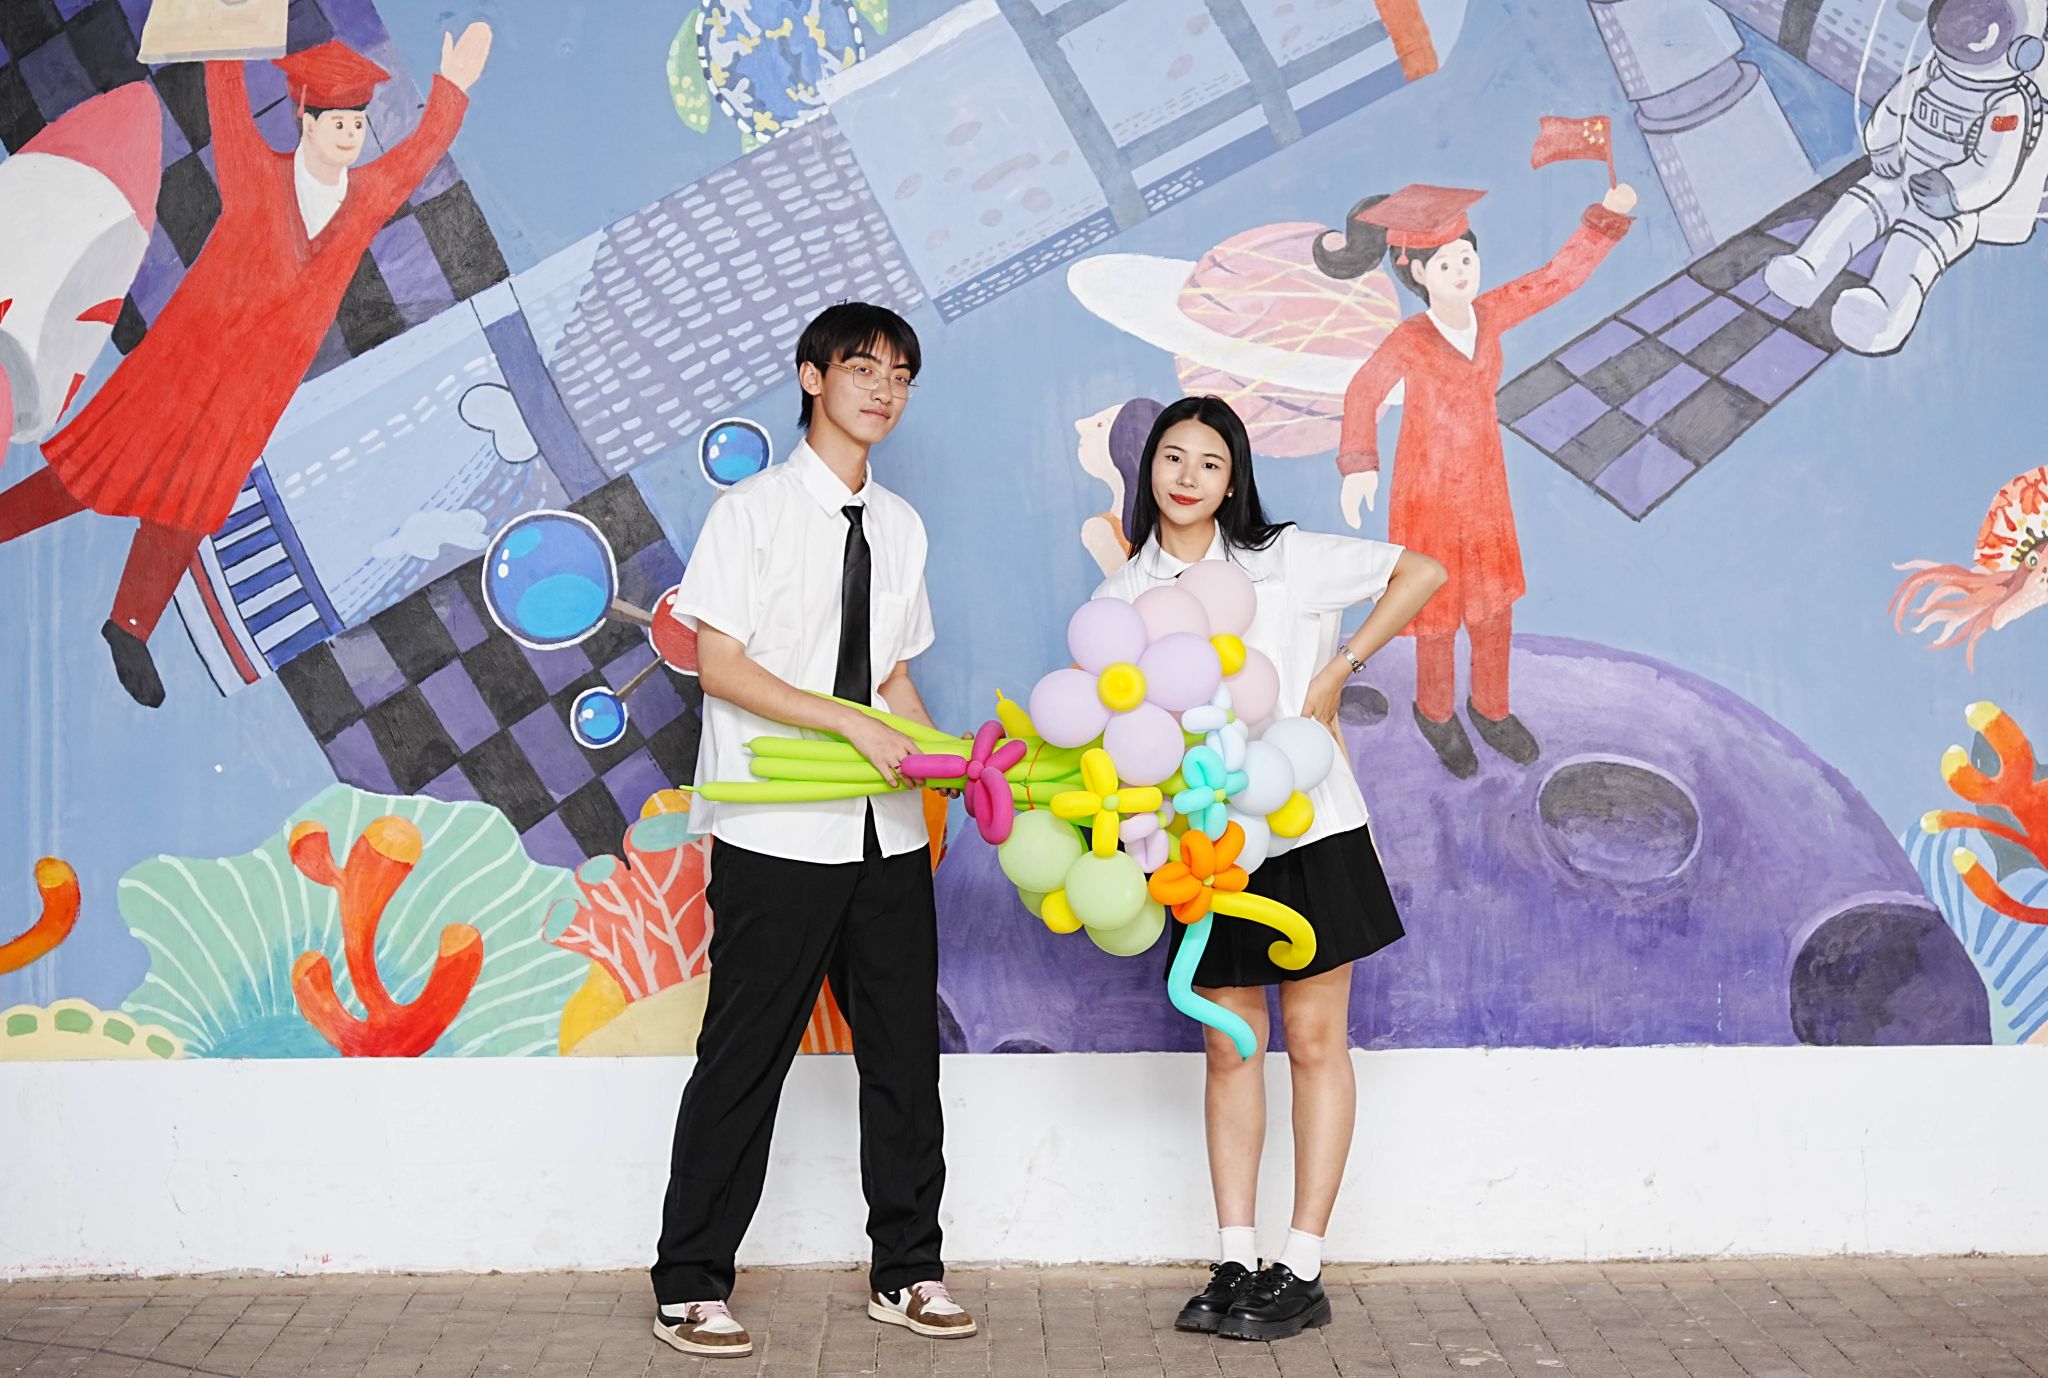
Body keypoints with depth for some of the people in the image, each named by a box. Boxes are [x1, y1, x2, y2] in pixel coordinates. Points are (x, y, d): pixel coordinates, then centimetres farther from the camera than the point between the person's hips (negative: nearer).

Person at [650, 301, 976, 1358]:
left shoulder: (900, 526, 13)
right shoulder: (753, 510, -5)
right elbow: (718, 666, -11)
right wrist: (852, 724, -18)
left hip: (888, 832, 6)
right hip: (778, 832, -6)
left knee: (905, 1051, 10)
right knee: (746, 1056, 0)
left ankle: (906, 1272, 22)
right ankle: (692, 1286, 11)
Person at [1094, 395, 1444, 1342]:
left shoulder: (1285, 560, -2)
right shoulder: (1123, 599, 5)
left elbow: (1421, 573, -1)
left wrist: (1339, 668, -8)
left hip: (1307, 830, -3)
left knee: (1314, 1042, 2)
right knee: (1229, 1050, 7)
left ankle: (1303, 1272, 7)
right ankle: (1235, 1264, 13)